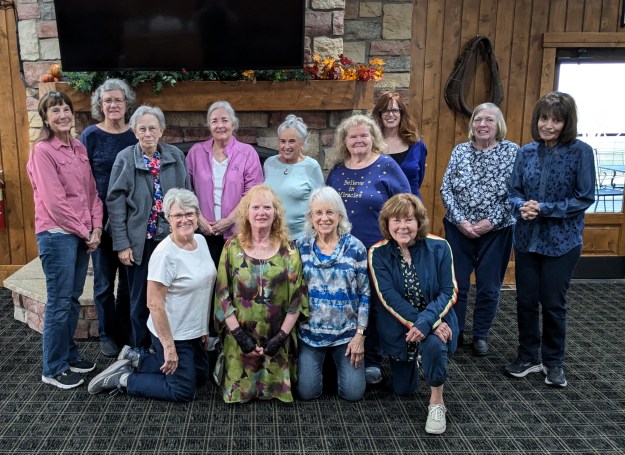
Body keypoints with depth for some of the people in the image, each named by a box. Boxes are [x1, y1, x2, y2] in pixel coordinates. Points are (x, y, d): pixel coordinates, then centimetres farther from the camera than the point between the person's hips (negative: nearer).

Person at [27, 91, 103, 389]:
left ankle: (69, 354, 30)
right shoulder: (42, 151, -10)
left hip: (82, 235, 7)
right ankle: (53, 369, 13)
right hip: (57, 235, -7)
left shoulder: (79, 148, 11)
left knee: (73, 299, 15)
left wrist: (96, 228, 0)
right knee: (59, 303, 0)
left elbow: (91, 191, 11)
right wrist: (84, 232, -11)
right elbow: (54, 201, -15)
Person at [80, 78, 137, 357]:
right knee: (104, 282, 9)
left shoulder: (136, 135, 3)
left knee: (129, 279, 12)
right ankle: (107, 334, 25)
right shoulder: (91, 135, -4)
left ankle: (125, 331, 28)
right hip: (102, 219, -2)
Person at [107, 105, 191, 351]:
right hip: (140, 241, -2)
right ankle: (140, 351, 27)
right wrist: (122, 244, -9)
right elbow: (115, 203, -6)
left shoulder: (176, 156, 2)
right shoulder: (125, 159, -4)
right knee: (140, 299, 10)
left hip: (171, 238, 2)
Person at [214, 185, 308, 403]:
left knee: (277, 389, 4)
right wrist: (239, 335, -11)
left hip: (277, 340, 0)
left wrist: (281, 337, -9)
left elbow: (297, 297, -3)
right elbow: (222, 295, -4)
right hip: (240, 339, 0)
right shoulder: (232, 247, -2)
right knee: (238, 391, 4)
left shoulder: (288, 250, -2)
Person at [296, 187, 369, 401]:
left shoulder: (355, 247, -6)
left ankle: (338, 362, 30)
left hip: (347, 331, -1)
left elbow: (365, 294, -3)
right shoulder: (301, 247, -1)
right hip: (310, 331, 1)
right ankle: (323, 362, 30)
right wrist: (293, 328, 2)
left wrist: (360, 334, -7)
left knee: (353, 393, -2)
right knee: (307, 392, -3)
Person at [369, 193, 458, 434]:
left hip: (435, 319, -1)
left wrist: (426, 322, -30)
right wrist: (415, 324, -31)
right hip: (399, 323, 2)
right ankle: (414, 360, 46)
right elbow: (389, 298, -19)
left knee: (434, 344, -37)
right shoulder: (378, 253, -14)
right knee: (403, 389, 11)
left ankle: (437, 401, -10)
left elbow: (449, 292, -16)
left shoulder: (439, 247, -14)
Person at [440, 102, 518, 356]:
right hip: (459, 229, 1)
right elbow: (446, 189, -1)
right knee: (456, 283, 6)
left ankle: (481, 335, 25)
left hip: (496, 231, -1)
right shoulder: (460, 150, 2)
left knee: (488, 287, 8)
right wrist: (461, 220, -12)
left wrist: (492, 221, -15)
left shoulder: (512, 151, -3)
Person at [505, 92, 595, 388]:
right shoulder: (526, 152, 2)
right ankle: (528, 357, 29)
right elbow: (514, 192, 5)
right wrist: (522, 206, -17)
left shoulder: (580, 152, -10)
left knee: (553, 304, 8)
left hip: (562, 242, -3)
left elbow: (585, 198, -12)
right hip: (527, 239, 4)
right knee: (526, 300, 11)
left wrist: (543, 209, -19)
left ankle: (553, 362, 27)